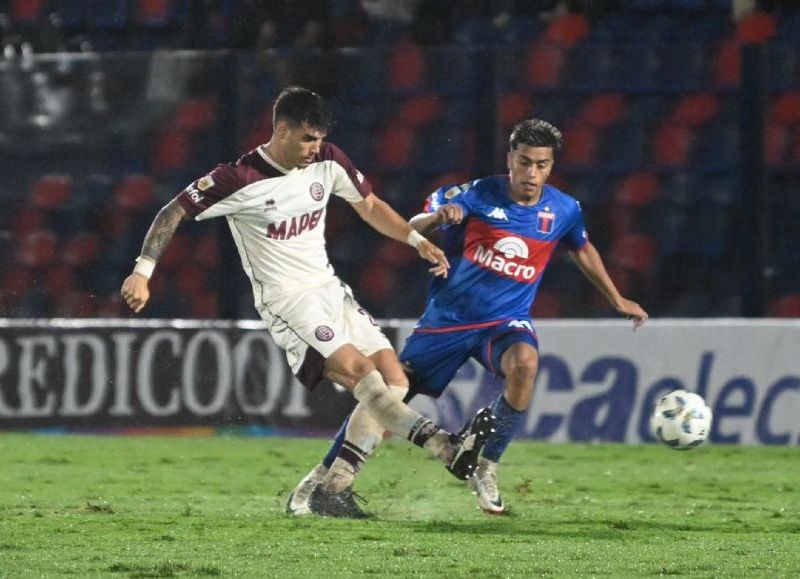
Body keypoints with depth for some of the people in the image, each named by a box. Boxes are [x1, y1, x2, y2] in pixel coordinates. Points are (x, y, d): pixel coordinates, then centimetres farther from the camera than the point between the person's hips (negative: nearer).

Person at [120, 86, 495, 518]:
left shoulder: (328, 162, 2)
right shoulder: (241, 180, -15)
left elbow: (369, 206, 18)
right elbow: (174, 212, -10)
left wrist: (416, 240, 7)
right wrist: (143, 272, -19)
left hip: (329, 288, 7)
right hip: (285, 300, -7)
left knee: (393, 381, -5)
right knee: (359, 370, -26)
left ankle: (332, 491, -2)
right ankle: (446, 447, -40)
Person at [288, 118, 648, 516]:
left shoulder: (563, 211, -2)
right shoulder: (477, 196, -12)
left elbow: (582, 250, 19)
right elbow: (410, 230, -8)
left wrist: (617, 300, 26)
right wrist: (437, 217, -31)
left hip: (507, 320, 1)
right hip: (449, 317, -1)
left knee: (525, 363, -34)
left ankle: (486, 469, -17)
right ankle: (323, 476, 20)